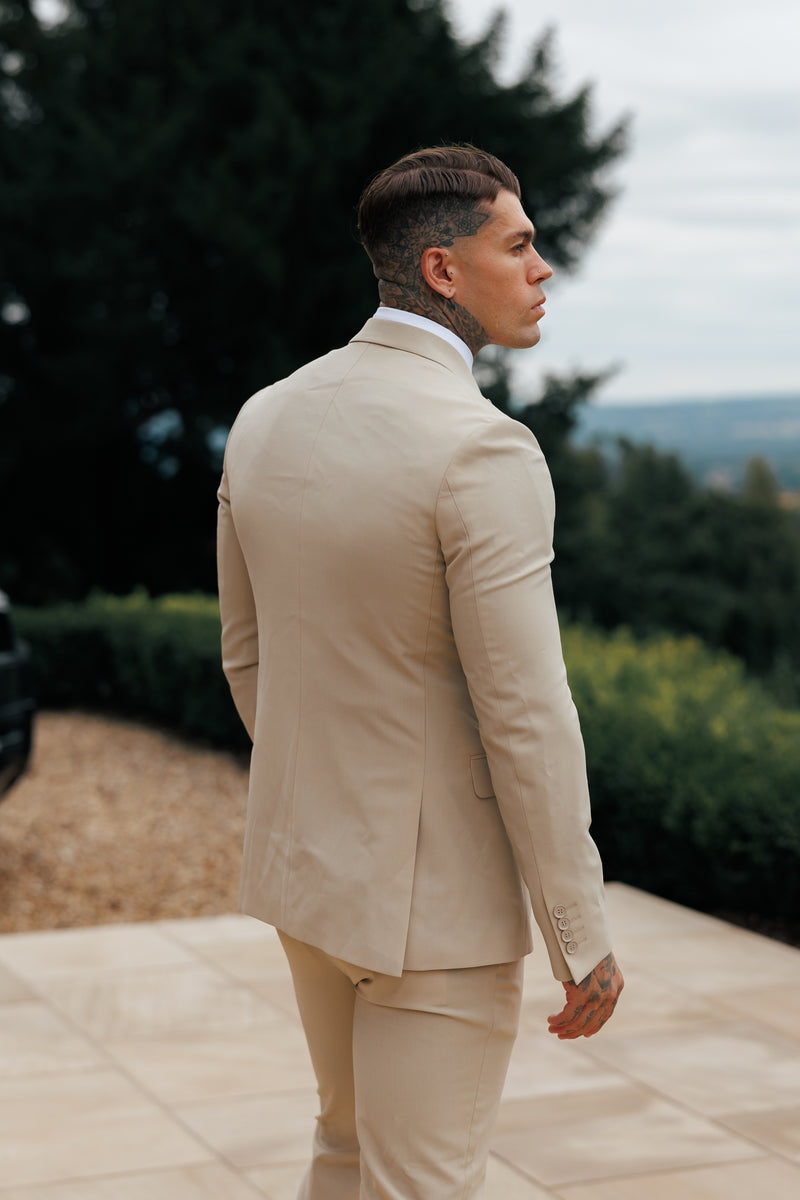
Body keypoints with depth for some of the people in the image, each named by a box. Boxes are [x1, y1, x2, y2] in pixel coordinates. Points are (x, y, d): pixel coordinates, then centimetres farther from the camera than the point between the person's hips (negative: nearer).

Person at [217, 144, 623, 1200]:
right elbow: (525, 717, -23)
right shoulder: (483, 453, -24)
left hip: (305, 866, 8)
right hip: (434, 895, -7)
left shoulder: (267, 420, 0)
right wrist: (583, 939, -14)